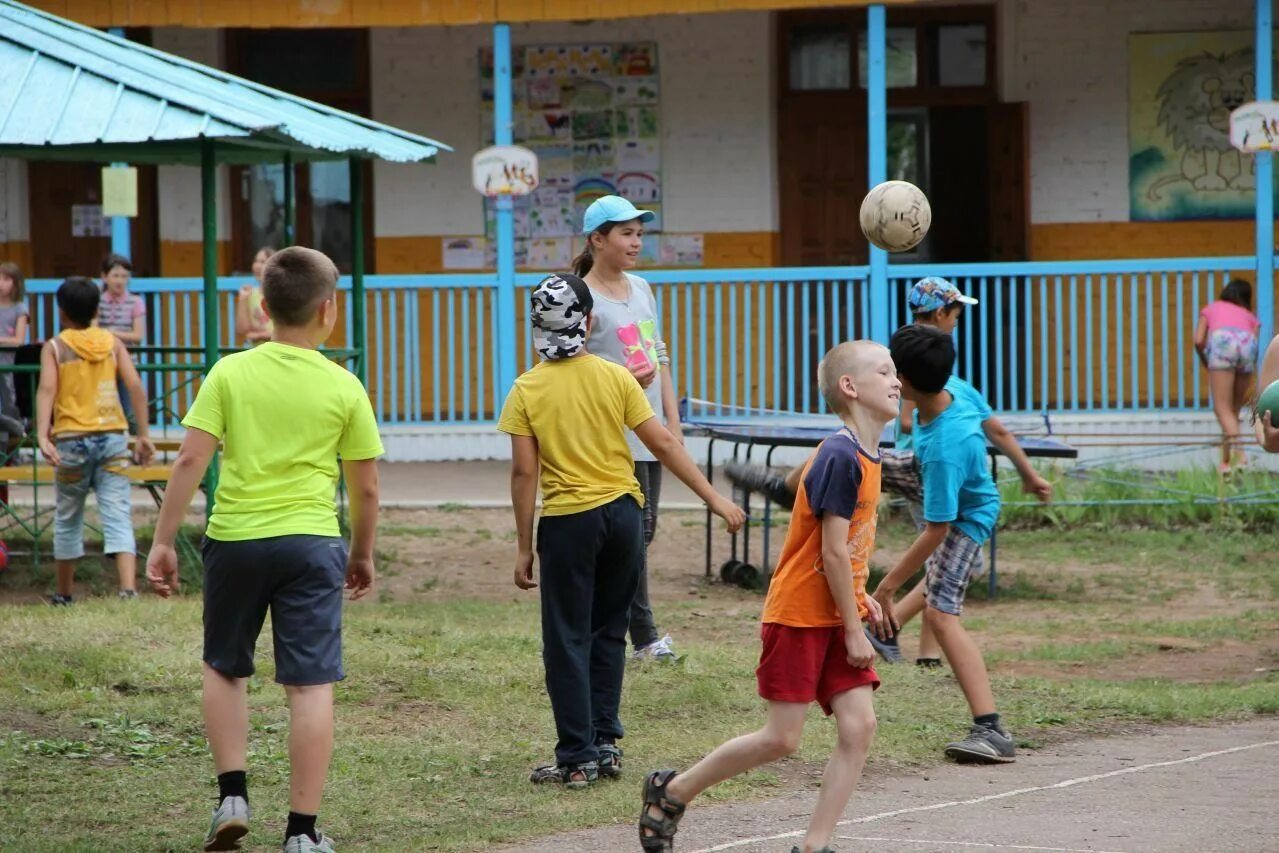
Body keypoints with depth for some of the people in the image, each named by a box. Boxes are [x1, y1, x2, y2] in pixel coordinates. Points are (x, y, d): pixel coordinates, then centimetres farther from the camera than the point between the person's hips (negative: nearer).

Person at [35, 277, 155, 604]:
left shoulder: (54, 347, 2)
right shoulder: (112, 343, 8)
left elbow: (47, 389, -13)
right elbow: (135, 386, -1)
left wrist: (42, 435, -23)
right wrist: (143, 434, 3)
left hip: (71, 440, -1)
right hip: (112, 436, 1)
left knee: (68, 518, 14)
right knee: (117, 515, -5)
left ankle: (64, 593, 25)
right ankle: (128, 587, -23)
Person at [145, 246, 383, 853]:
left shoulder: (230, 373, -1)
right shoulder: (344, 388, 0)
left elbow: (191, 461, -6)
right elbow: (365, 488, 4)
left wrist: (163, 541, 0)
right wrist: (362, 555, 20)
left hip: (234, 537, 1)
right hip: (312, 542, -1)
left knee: (224, 669, 21)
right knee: (310, 685, 1)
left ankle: (232, 795, 12)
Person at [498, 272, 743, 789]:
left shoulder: (527, 390, -7)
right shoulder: (614, 377, -2)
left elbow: (524, 472, -8)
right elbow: (663, 443, -3)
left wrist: (524, 546, -1)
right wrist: (714, 499, 4)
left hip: (567, 519, -3)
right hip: (623, 513, 3)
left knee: (568, 640, 3)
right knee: (609, 631, 17)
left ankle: (578, 757, 2)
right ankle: (604, 741, 17)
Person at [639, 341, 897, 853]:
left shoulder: (865, 456, 9)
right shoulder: (840, 458, -20)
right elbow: (832, 551, -20)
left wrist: (857, 598, 8)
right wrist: (854, 631, -16)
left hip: (837, 617, 8)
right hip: (799, 617, -8)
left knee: (859, 725, -4)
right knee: (781, 739, -5)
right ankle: (672, 792, 14)